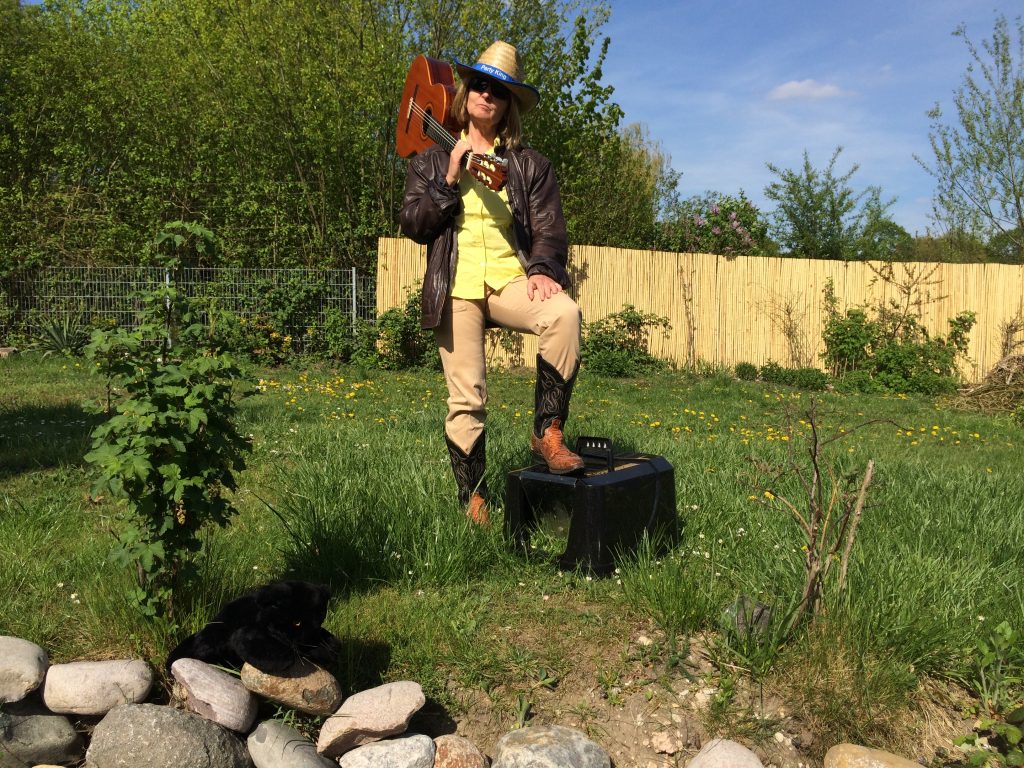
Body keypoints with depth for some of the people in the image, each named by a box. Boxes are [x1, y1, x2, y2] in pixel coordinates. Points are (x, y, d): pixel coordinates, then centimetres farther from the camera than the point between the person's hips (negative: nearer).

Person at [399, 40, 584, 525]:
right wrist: (450, 181, -7)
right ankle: (473, 499, 13)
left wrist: (543, 269, -16)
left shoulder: (529, 164, 12)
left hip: (511, 281, 0)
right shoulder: (432, 160, 14)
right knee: (466, 399, -3)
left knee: (564, 313, -33)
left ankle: (547, 434, -22)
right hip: (456, 289, 0)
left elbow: (550, 229, 4)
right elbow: (412, 225, 5)